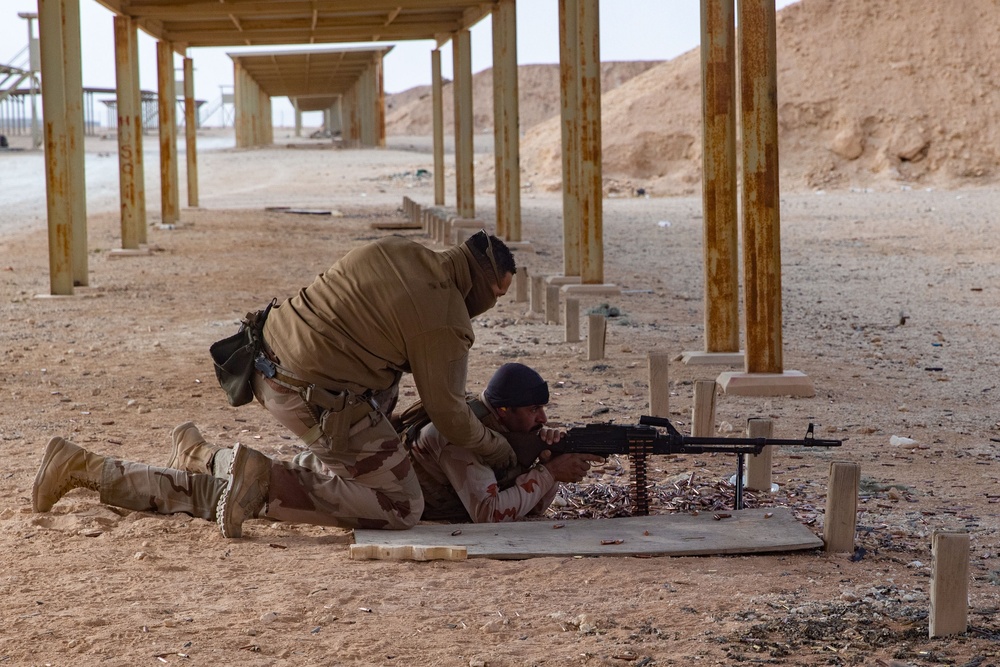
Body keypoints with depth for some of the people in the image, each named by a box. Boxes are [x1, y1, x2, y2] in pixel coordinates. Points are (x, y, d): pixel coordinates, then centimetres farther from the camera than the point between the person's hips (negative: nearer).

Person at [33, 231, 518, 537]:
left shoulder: (393, 251, 12)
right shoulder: (445, 321, -10)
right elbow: (447, 414, -6)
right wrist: (498, 452, 13)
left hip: (269, 367, 9)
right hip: (324, 402, -9)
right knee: (401, 508, -1)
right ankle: (239, 472, -14)